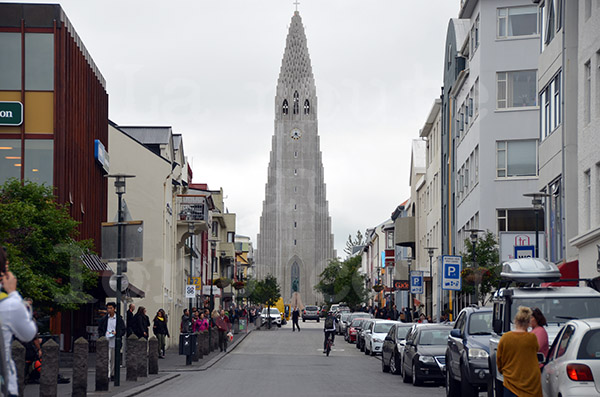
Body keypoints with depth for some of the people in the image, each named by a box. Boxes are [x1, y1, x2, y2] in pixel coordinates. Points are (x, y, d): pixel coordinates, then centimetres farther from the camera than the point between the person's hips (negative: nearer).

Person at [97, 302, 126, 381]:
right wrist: (102, 336, -4)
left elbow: (124, 330, 5)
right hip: (105, 342, 0)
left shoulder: (119, 319, 2)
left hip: (115, 343, 0)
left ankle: (112, 374, 19)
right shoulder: (104, 319, 7)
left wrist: (116, 333, -12)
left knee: (113, 359, 8)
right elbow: (99, 329, 14)